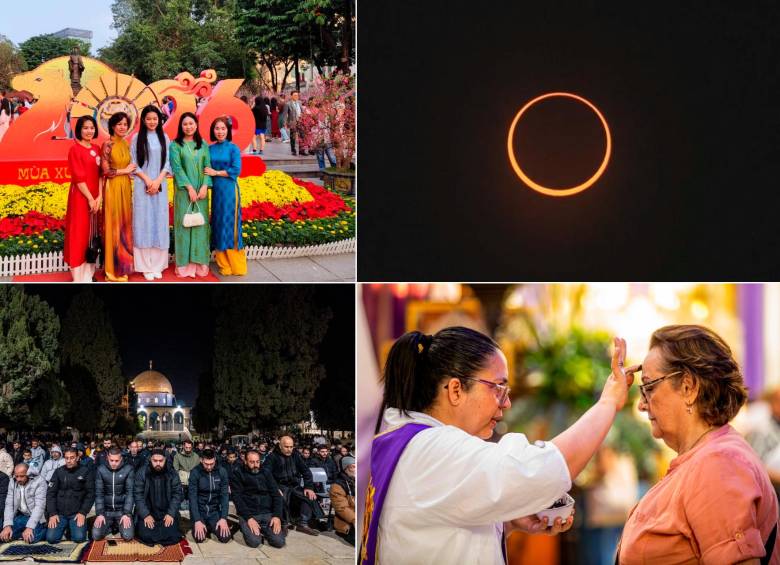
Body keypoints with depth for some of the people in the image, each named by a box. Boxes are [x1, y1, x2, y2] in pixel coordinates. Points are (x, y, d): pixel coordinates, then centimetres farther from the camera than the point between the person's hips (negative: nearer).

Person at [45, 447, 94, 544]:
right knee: (51, 538, -16)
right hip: (60, 513, 2)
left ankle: (72, 528, 13)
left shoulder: (86, 472, -1)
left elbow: (90, 494, -2)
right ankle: (64, 528, 17)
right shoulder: (58, 472, 4)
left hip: (77, 513, -2)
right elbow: (50, 494, 2)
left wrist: (83, 513, -12)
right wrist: (52, 514, -8)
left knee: (79, 538, -23)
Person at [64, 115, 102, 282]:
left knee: (92, 233, 9)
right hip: (81, 196, -7)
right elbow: (79, 177, -13)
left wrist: (99, 196, -6)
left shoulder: (96, 149, 11)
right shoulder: (75, 149, -9)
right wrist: (90, 199, -15)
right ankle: (79, 275, 1)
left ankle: (89, 273, 16)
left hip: (96, 197, 7)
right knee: (80, 233, -3)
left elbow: (100, 174, 7)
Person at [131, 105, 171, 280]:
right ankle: (145, 266, -1)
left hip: (160, 185, 2)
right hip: (142, 185, -2)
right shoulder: (137, 138, 3)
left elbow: (167, 163, 5)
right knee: (143, 221, -3)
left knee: (159, 221, 1)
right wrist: (147, 180, -11)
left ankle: (158, 265, 6)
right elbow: (133, 163, 0)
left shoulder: (164, 138, 8)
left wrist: (158, 181, -9)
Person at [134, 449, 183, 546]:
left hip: (167, 513, 1)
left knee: (172, 536, -18)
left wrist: (171, 514, -13)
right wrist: (146, 515, -17)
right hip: (147, 512, -1)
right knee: (146, 536, -21)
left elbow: (177, 494, -1)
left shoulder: (172, 474, -2)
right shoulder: (142, 474, -6)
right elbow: (138, 495, -8)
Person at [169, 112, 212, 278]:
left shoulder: (203, 145, 10)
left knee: (200, 224, 3)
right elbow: (177, 167, -7)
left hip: (201, 191, 3)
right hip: (184, 190, -3)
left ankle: (199, 262, 8)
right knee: (184, 224, -3)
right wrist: (190, 187, -15)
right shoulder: (176, 145, 0)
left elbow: (207, 166, 5)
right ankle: (185, 264, -1)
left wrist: (205, 186, -9)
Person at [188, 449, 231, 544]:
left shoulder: (222, 472, -7)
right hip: (199, 510, -2)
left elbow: (224, 495, -6)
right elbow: (193, 497, -15)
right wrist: (197, 520, -24)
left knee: (225, 537, -16)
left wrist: (223, 518, -17)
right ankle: (206, 527, 12)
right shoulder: (195, 472, -13)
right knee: (199, 538, -23)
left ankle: (212, 527, 17)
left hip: (215, 511, 2)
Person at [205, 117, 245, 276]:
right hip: (216, 190, 4)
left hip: (229, 190, -4)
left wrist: (216, 172, -10)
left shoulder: (233, 148, -3)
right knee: (218, 224, 5)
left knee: (229, 224, -3)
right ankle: (224, 263, 11)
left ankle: (236, 265, 4)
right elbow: (207, 169, 11)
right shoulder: (210, 149, 8)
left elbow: (236, 170, -10)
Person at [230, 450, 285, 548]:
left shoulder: (266, 473, 10)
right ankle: (246, 528, 8)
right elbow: (237, 498, -8)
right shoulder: (237, 475, 0)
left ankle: (263, 530, 14)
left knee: (279, 541, -17)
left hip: (267, 514, 3)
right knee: (254, 541, -26)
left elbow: (276, 495, 7)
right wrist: (249, 518, -20)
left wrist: (277, 516, -8)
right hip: (247, 513, -3)